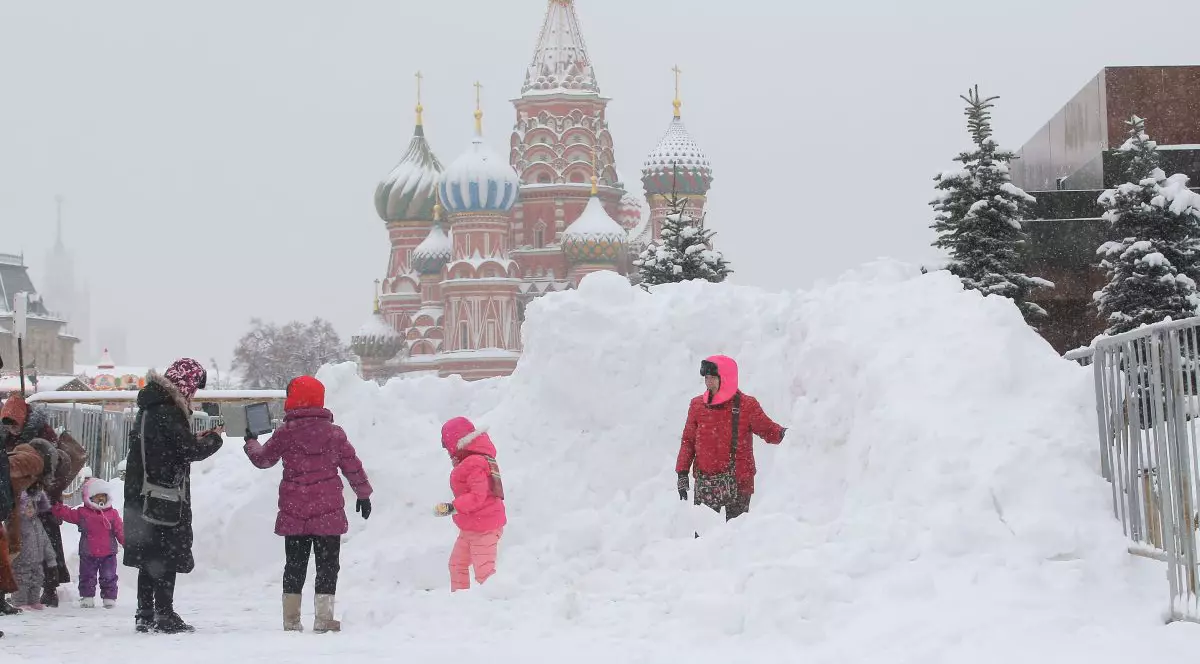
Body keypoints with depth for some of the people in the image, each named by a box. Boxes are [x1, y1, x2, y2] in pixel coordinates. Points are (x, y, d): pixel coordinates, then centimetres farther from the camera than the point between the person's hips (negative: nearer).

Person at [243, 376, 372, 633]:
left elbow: (263, 458, 11)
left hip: (294, 512, 1)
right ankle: (323, 618, -2)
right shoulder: (334, 433, -1)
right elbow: (352, 466, 4)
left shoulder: (285, 434, -3)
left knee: (295, 565, 10)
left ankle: (291, 619, 9)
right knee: (327, 564, 4)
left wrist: (251, 444, 33)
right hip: (328, 512, -1)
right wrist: (363, 494, 17)